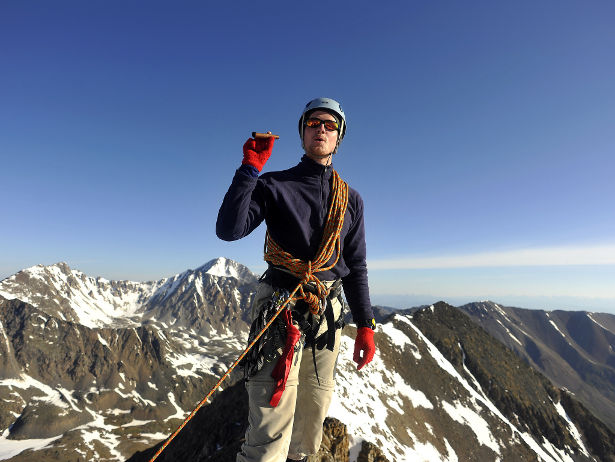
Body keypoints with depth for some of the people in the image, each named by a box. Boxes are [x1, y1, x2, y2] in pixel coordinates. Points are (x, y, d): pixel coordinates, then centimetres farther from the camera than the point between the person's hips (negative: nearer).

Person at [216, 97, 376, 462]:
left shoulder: (351, 199, 11)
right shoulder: (275, 185, 1)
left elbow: (356, 267, 12)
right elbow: (229, 230, -13)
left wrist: (365, 325, 7)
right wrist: (250, 168, -14)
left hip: (329, 313, 4)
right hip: (281, 306, -4)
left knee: (314, 411, 16)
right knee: (273, 422, -6)